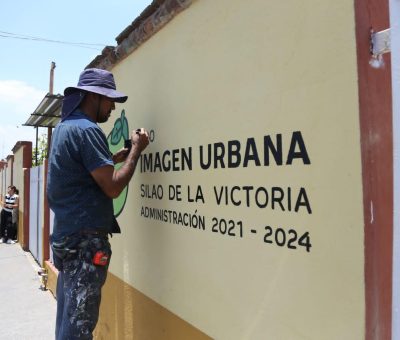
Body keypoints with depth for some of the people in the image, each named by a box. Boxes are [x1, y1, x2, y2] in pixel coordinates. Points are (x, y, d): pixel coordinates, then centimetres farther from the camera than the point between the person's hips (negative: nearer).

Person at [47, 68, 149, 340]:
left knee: (68, 318, 17)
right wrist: (136, 150, -8)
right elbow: (113, 188, -18)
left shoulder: (64, 127, 14)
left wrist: (115, 158, 14)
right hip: (86, 238, -10)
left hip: (66, 234, 10)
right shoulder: (87, 129, -15)